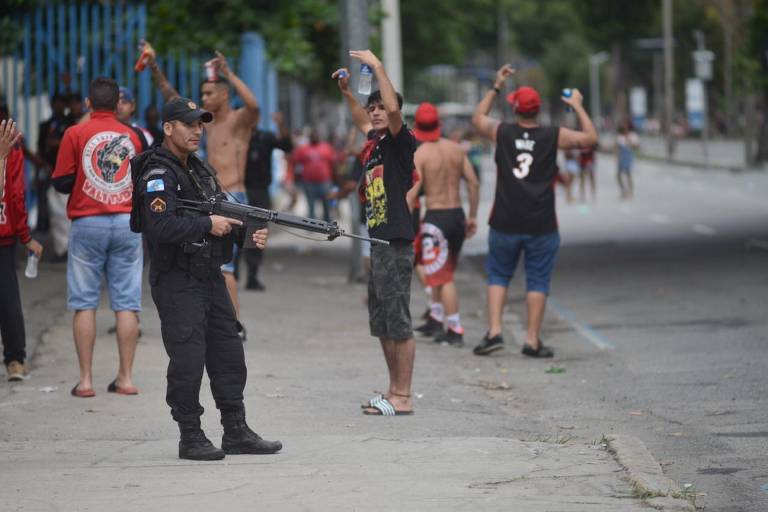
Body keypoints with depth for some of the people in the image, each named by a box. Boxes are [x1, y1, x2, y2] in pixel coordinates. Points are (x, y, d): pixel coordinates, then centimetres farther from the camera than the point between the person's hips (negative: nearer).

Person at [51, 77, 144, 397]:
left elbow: (61, 182, -1)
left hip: (88, 224, -2)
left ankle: (86, 380, 1)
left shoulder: (75, 134, -2)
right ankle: (126, 378, 5)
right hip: (127, 224, 2)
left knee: (84, 303, 3)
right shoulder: (132, 137, 6)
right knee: (126, 304, 4)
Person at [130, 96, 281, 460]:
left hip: (210, 277, 9)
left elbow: (225, 215, 18)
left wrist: (249, 233, -1)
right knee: (187, 361, -6)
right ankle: (190, 438, 2)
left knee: (228, 355, 9)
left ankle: (236, 433, 15)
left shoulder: (202, 170, 16)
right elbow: (161, 227, -26)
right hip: (177, 283, -9)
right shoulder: (157, 174, -13)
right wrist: (207, 225, -22)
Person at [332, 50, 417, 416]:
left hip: (396, 241, -10)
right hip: (378, 241, 10)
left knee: (398, 321, -7)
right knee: (381, 321, 13)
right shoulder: (374, 144, 16)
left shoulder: (400, 141, -7)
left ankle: (403, 398, -5)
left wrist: (377, 66, -20)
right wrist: (346, 91, 30)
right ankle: (394, 392, 21)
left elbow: (393, 108, -26)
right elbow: (362, 122, 38)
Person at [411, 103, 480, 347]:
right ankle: (436, 320, 30)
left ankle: (455, 331, -3)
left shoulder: (418, 155, -11)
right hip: (457, 215, 6)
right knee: (442, 272, 22)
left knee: (443, 277, -1)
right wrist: (472, 216, 12)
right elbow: (474, 183, 5)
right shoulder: (456, 149, 6)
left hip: (436, 217, -6)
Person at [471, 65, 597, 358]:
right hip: (541, 225, -1)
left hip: (505, 223, 1)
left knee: (498, 276, 14)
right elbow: (591, 138, 6)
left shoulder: (502, 133, -2)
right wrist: (578, 107, 16)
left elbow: (477, 119, 19)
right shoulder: (554, 136, -5)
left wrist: (496, 87, 24)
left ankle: (494, 332, 3)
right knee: (538, 282, 5)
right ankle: (532, 341, 3)